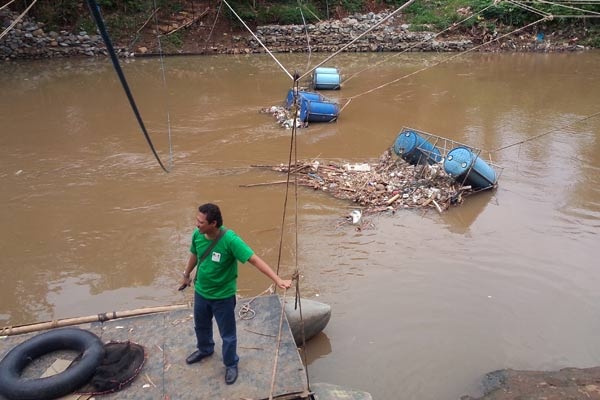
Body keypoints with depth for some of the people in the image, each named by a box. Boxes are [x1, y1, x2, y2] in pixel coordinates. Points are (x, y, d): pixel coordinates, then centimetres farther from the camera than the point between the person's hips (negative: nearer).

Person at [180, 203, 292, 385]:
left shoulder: (229, 239, -32)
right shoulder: (197, 234, -15)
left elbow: (255, 259, -35)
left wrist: (278, 280, -44)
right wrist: (186, 275, 23)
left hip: (223, 296, -5)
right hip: (200, 291, 5)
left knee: (227, 334, 14)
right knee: (201, 326, 29)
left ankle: (231, 365, 39)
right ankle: (205, 350, 59)